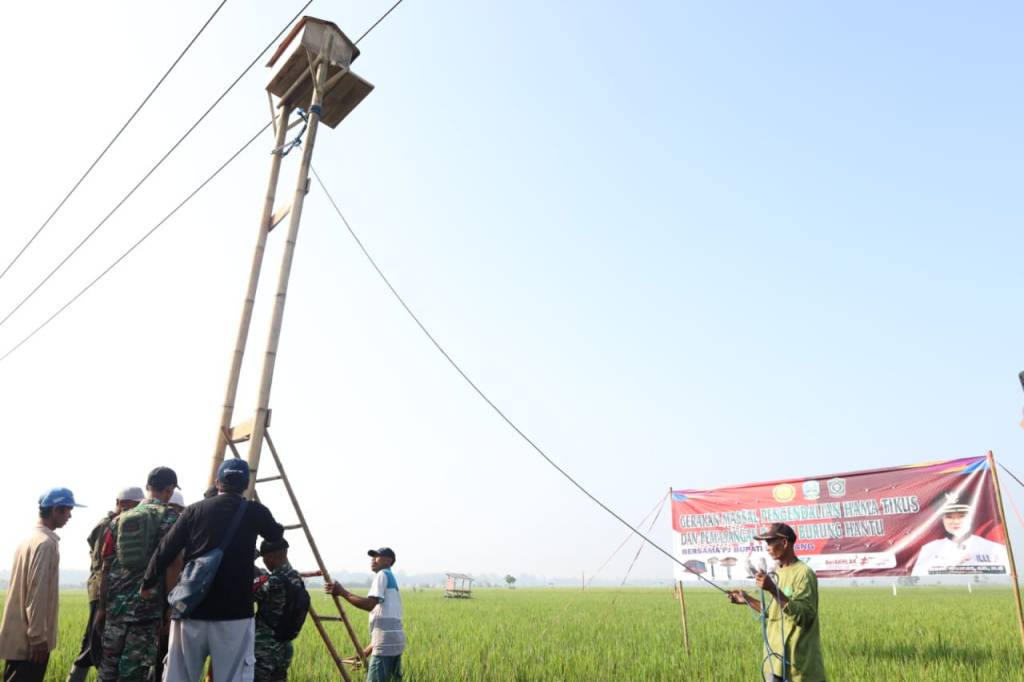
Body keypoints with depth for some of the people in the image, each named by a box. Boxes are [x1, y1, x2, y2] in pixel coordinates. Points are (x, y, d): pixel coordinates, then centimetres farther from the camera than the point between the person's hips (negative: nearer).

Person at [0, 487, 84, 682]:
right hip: (29, 639, -9)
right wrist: (39, 637, -17)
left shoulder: (29, 539, 11)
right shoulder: (46, 543, -18)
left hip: (19, 636, 9)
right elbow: (37, 593, -21)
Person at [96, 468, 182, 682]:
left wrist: (102, 606, 15)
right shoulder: (170, 518, -6)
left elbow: (106, 568, 9)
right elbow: (172, 567, -11)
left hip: (116, 604, 5)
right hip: (148, 605, -5)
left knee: (109, 662, 16)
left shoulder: (120, 520, 9)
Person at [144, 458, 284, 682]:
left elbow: (165, 552, 3)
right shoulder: (254, 512, 0)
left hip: (191, 610, 3)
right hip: (234, 614, -3)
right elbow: (277, 535, 19)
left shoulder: (194, 510, 5)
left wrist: (147, 584, 18)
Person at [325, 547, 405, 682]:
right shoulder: (391, 579, 25)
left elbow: (369, 604, -18)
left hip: (386, 643, -10)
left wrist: (342, 592, -11)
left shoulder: (382, 575, -2)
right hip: (394, 640, 10)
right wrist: (365, 654, 27)